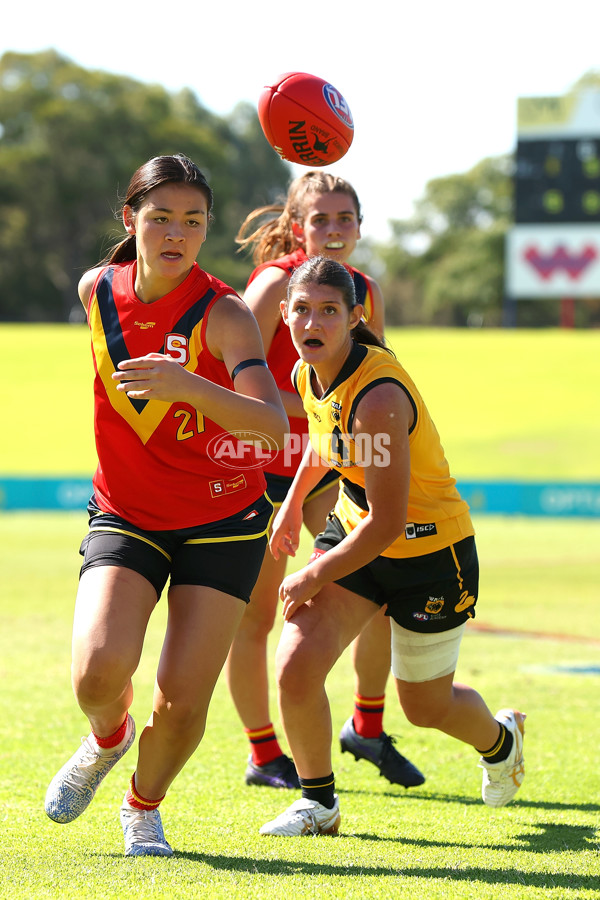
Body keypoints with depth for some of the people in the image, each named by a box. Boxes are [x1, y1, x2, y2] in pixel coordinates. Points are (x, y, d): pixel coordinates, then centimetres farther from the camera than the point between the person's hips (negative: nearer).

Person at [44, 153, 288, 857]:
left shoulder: (223, 313, -18)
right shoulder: (96, 292, -6)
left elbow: (273, 424, -33)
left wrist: (188, 385, -48)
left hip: (222, 521, -2)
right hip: (125, 516, 2)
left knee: (183, 699, -7)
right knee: (98, 672, -22)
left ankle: (143, 805, 25)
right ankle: (108, 739, 15)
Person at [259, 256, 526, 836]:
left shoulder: (378, 397, -32)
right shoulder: (309, 375, -7)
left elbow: (388, 523, -28)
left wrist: (314, 577, -20)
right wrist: (294, 499, 19)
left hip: (428, 553, -6)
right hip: (355, 529, 6)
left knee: (426, 706, 13)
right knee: (295, 670, -14)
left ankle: (500, 740, 48)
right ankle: (318, 803, 7)